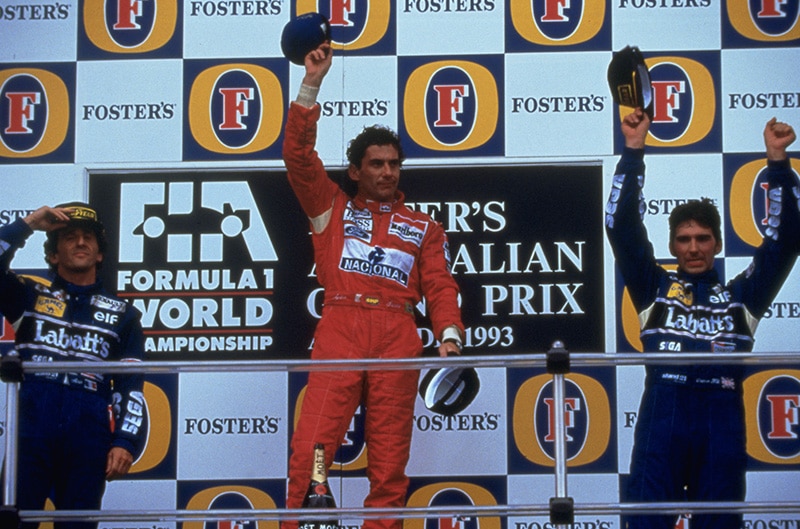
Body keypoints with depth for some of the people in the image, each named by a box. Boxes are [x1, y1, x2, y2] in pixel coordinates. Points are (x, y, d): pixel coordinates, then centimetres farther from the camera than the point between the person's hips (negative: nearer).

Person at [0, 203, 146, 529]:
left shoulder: (122, 314, 17)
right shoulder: (28, 296, 16)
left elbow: (130, 386, 10)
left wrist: (125, 441, -1)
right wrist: (28, 224, 0)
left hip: (89, 432, 1)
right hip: (29, 426, -1)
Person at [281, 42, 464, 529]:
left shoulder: (424, 229, 22)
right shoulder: (333, 208, 21)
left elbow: (440, 287, 12)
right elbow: (299, 156, 10)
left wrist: (450, 335, -6)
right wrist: (311, 86, 3)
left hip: (397, 338, 1)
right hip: (339, 330, -1)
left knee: (389, 464, -2)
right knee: (311, 452, -14)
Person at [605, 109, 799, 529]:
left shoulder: (740, 296, 18)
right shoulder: (654, 288, 16)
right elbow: (622, 227, 8)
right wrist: (633, 151, 2)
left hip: (721, 418, 1)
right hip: (662, 413, -1)